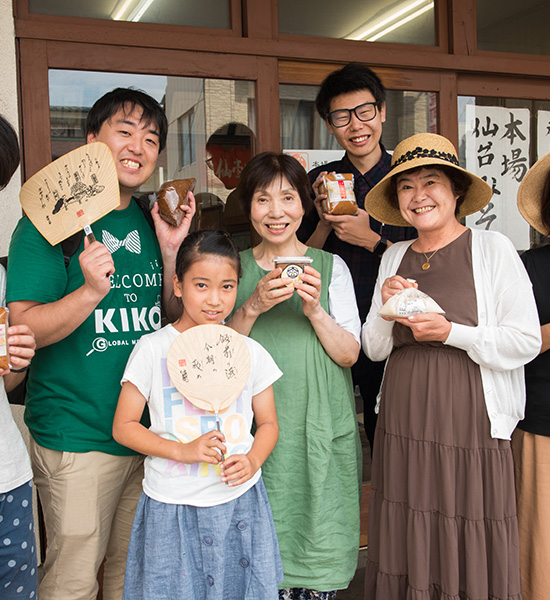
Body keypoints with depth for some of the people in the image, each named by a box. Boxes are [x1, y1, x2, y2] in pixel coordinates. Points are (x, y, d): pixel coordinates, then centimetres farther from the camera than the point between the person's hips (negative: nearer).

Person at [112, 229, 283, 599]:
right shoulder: (153, 349, -6)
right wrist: (183, 450, -16)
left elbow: (268, 423, 9)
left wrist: (253, 461, -11)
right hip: (171, 505, -2)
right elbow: (123, 426, -4)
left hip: (239, 502, 2)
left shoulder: (251, 352, 2)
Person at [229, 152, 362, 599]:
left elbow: (349, 354, 0)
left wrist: (314, 310, -17)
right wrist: (253, 307, -16)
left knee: (318, 546, 3)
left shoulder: (331, 267, 4)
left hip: (320, 429, 0)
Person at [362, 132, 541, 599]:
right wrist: (386, 309, -8)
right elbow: (374, 349, 11)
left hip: (471, 427, -4)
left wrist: (450, 332, -16)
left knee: (470, 555, 5)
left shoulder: (492, 249, -3)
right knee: (407, 552, 11)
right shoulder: (394, 258, 10)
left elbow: (526, 341, -7)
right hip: (404, 428, 4)